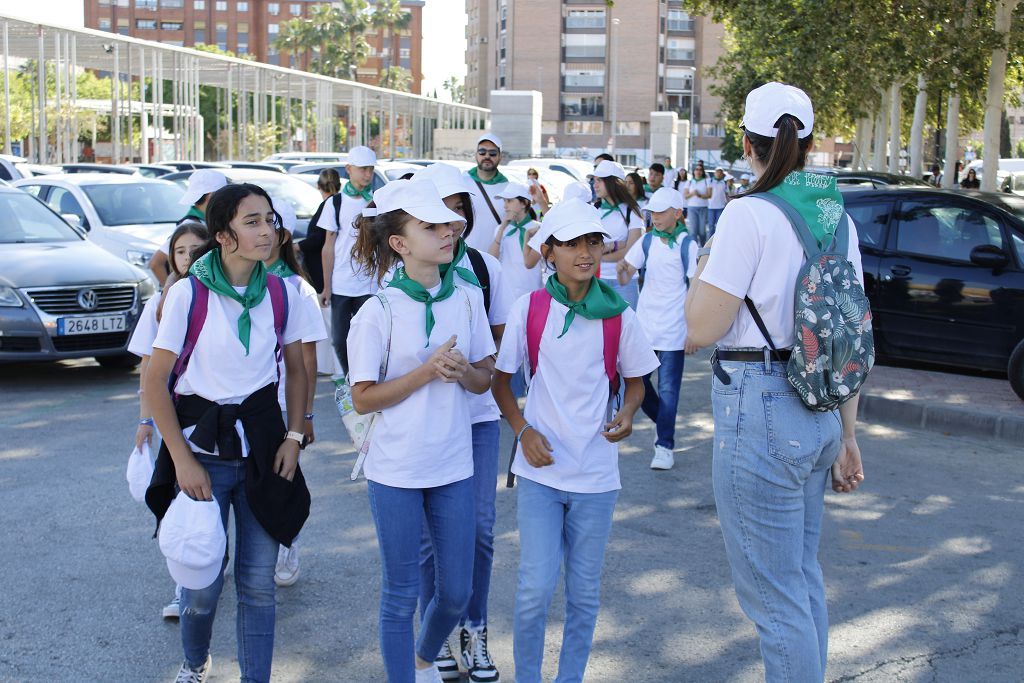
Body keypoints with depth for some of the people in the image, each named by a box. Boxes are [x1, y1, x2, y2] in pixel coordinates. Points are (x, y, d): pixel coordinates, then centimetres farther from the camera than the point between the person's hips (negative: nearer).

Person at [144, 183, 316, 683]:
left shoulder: (281, 293, -1)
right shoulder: (189, 293, -12)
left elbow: (296, 370, 12)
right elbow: (155, 381, -8)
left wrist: (293, 437, 1)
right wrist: (182, 460, -11)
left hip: (262, 442, 3)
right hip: (204, 445, -2)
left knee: (258, 582, 5)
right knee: (204, 582, 3)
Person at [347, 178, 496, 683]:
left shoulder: (467, 299, 0)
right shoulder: (378, 313, -12)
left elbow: (485, 379, 7)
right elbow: (363, 397, -11)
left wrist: (464, 371, -16)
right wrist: (427, 371, -21)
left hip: (454, 466, 4)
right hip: (396, 471, -4)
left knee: (457, 591, 14)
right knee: (400, 593, 8)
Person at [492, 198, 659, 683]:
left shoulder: (618, 316, -2)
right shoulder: (528, 309, -4)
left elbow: (636, 381, 10)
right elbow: (501, 378, 5)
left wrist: (626, 414, -11)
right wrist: (523, 430, -9)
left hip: (596, 473, 1)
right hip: (541, 468, -1)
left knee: (584, 591, 10)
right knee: (536, 586, -4)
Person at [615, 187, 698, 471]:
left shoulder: (687, 246, -6)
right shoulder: (647, 241, 5)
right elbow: (626, 276, 2)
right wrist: (622, 269, -22)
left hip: (672, 330, -4)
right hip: (644, 325, 4)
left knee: (667, 390, -1)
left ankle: (665, 445, 7)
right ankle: (664, 424, 29)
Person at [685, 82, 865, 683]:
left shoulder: (751, 214, -15)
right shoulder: (838, 216, 8)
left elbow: (702, 329, -15)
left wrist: (702, 266, 4)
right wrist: (847, 434, 18)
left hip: (758, 410, -8)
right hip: (819, 411, 8)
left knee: (776, 594, 2)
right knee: (804, 575, 22)